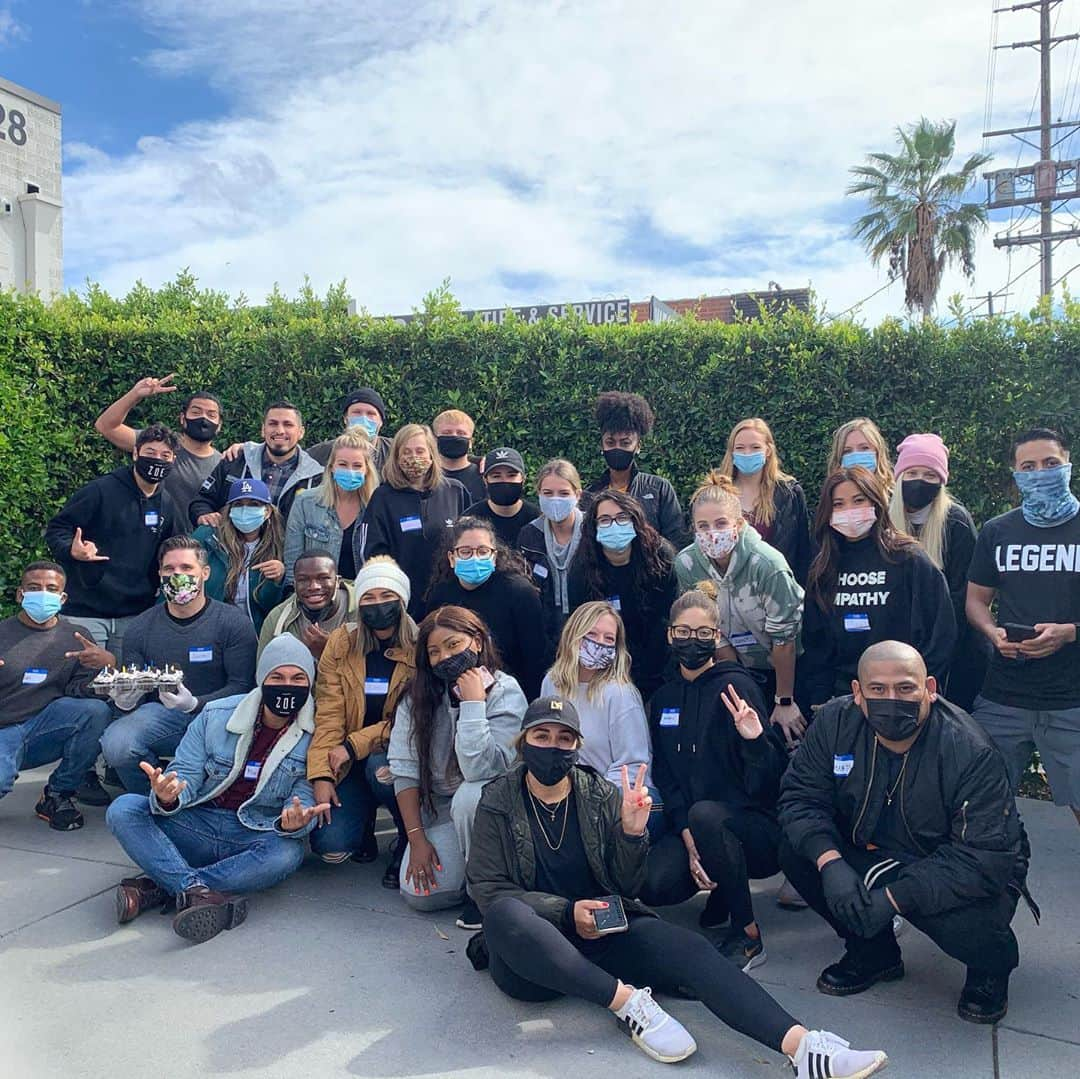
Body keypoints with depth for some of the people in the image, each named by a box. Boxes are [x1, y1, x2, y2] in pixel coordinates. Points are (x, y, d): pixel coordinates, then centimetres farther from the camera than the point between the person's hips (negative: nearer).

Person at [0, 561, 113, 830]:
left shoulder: (75, 636, 6)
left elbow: (77, 692, -2)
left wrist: (104, 664, -22)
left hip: (47, 726, 2)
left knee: (97, 711, -28)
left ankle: (57, 795, -7)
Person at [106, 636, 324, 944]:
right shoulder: (216, 715, -1)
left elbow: (306, 796, -9)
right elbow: (186, 774, -1)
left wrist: (295, 821, -34)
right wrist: (167, 797, -26)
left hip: (257, 838, -2)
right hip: (199, 823, 2)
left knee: (287, 853, -36)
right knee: (123, 809, -19)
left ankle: (158, 886, -26)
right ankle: (196, 891, -33)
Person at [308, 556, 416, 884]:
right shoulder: (340, 643, -1)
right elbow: (328, 714, -6)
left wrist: (355, 744, -19)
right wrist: (321, 774, -15)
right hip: (352, 762, 3)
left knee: (380, 767, -36)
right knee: (329, 845, -16)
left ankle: (409, 842, -6)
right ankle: (365, 820, 21)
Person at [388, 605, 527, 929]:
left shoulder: (505, 692, -17)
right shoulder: (418, 695, -5)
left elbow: (480, 769, -29)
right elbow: (404, 769, -6)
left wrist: (473, 701, -29)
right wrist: (417, 839, -11)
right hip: (438, 809, 3)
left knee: (470, 796, -37)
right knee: (419, 893, -17)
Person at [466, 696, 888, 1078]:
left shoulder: (599, 795, 3)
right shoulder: (498, 802, -2)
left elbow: (628, 888, 5)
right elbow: (487, 889, -8)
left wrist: (632, 833, -15)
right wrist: (566, 912, -20)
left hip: (600, 934, 2)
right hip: (531, 956, -2)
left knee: (684, 946, -26)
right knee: (504, 913, -37)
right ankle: (628, 1001, -30)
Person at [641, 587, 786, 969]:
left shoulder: (737, 686, -8)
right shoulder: (663, 698, 8)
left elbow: (769, 778, -12)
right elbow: (665, 777, 5)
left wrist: (754, 739, -33)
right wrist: (689, 839, -9)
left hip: (753, 823, -4)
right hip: (688, 824, 4)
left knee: (704, 814, -37)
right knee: (653, 886, -24)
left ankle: (748, 936, -15)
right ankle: (721, 891, 11)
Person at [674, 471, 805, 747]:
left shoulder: (769, 565, -30)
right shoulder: (686, 564, -16)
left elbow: (783, 639, -22)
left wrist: (784, 701, -17)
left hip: (789, 668, -3)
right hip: (738, 670, 4)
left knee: (788, 738, -4)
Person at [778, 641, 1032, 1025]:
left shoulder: (971, 752, -27)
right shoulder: (835, 722, -16)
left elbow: (985, 859, -28)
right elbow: (801, 796, -13)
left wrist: (895, 897, -35)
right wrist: (830, 861, -32)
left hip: (964, 874, -4)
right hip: (873, 852, 4)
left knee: (964, 924, -35)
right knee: (795, 849, -18)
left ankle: (992, 966, 7)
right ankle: (873, 953, 8)